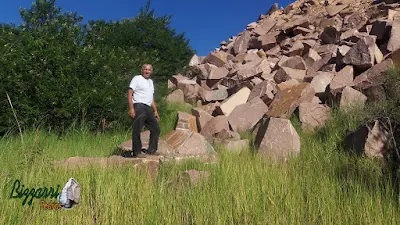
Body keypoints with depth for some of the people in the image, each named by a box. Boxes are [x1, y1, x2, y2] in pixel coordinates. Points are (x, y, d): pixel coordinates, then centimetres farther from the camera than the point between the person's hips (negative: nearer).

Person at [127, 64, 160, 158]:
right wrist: (131, 108, -19)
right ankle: (137, 152, -1)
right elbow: (130, 93, -8)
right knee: (137, 130, -7)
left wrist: (155, 111, 21)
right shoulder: (137, 79, 1)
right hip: (139, 107, -8)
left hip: (148, 108, 8)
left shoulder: (150, 81, 24)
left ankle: (151, 150, 20)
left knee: (156, 129, 11)